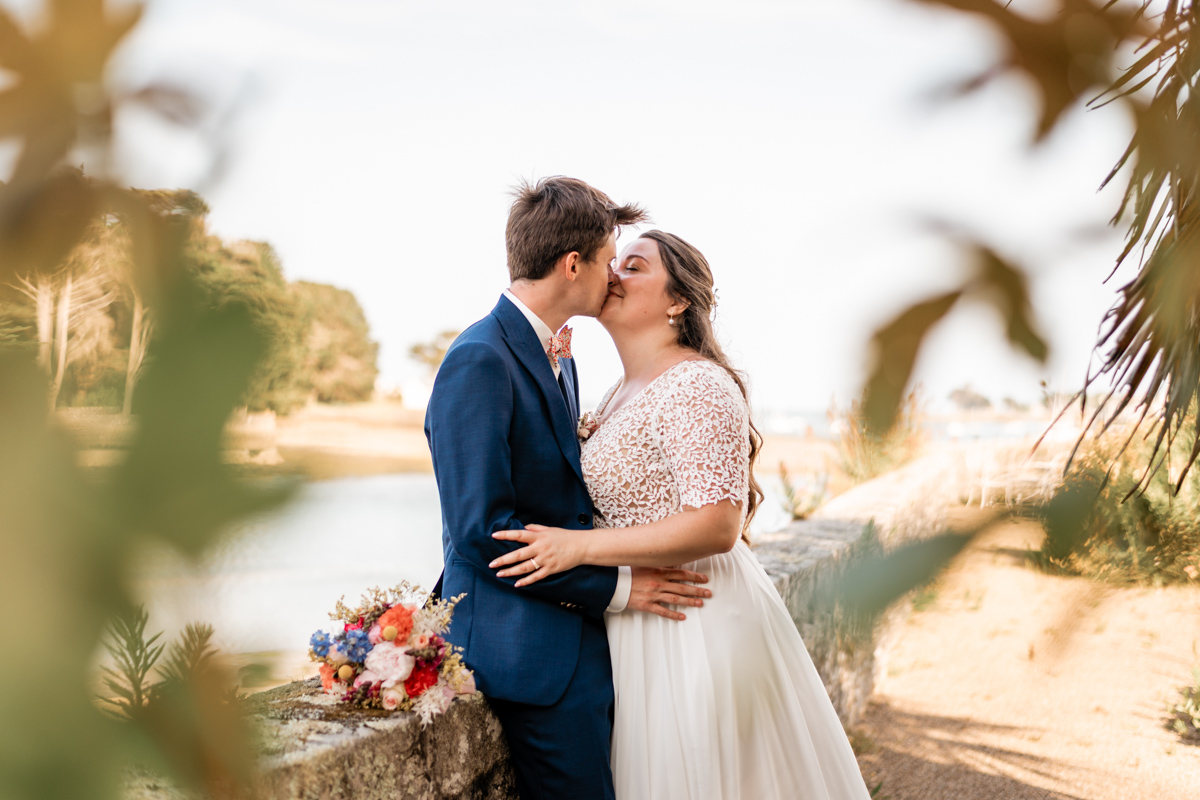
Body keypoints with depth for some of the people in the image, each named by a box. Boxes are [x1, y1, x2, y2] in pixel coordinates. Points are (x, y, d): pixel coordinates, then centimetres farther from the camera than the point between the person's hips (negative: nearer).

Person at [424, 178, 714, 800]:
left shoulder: (558, 357, 14)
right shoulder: (479, 361, -17)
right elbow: (481, 530, -21)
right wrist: (613, 586, -16)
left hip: (581, 633, 9)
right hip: (531, 646, -9)